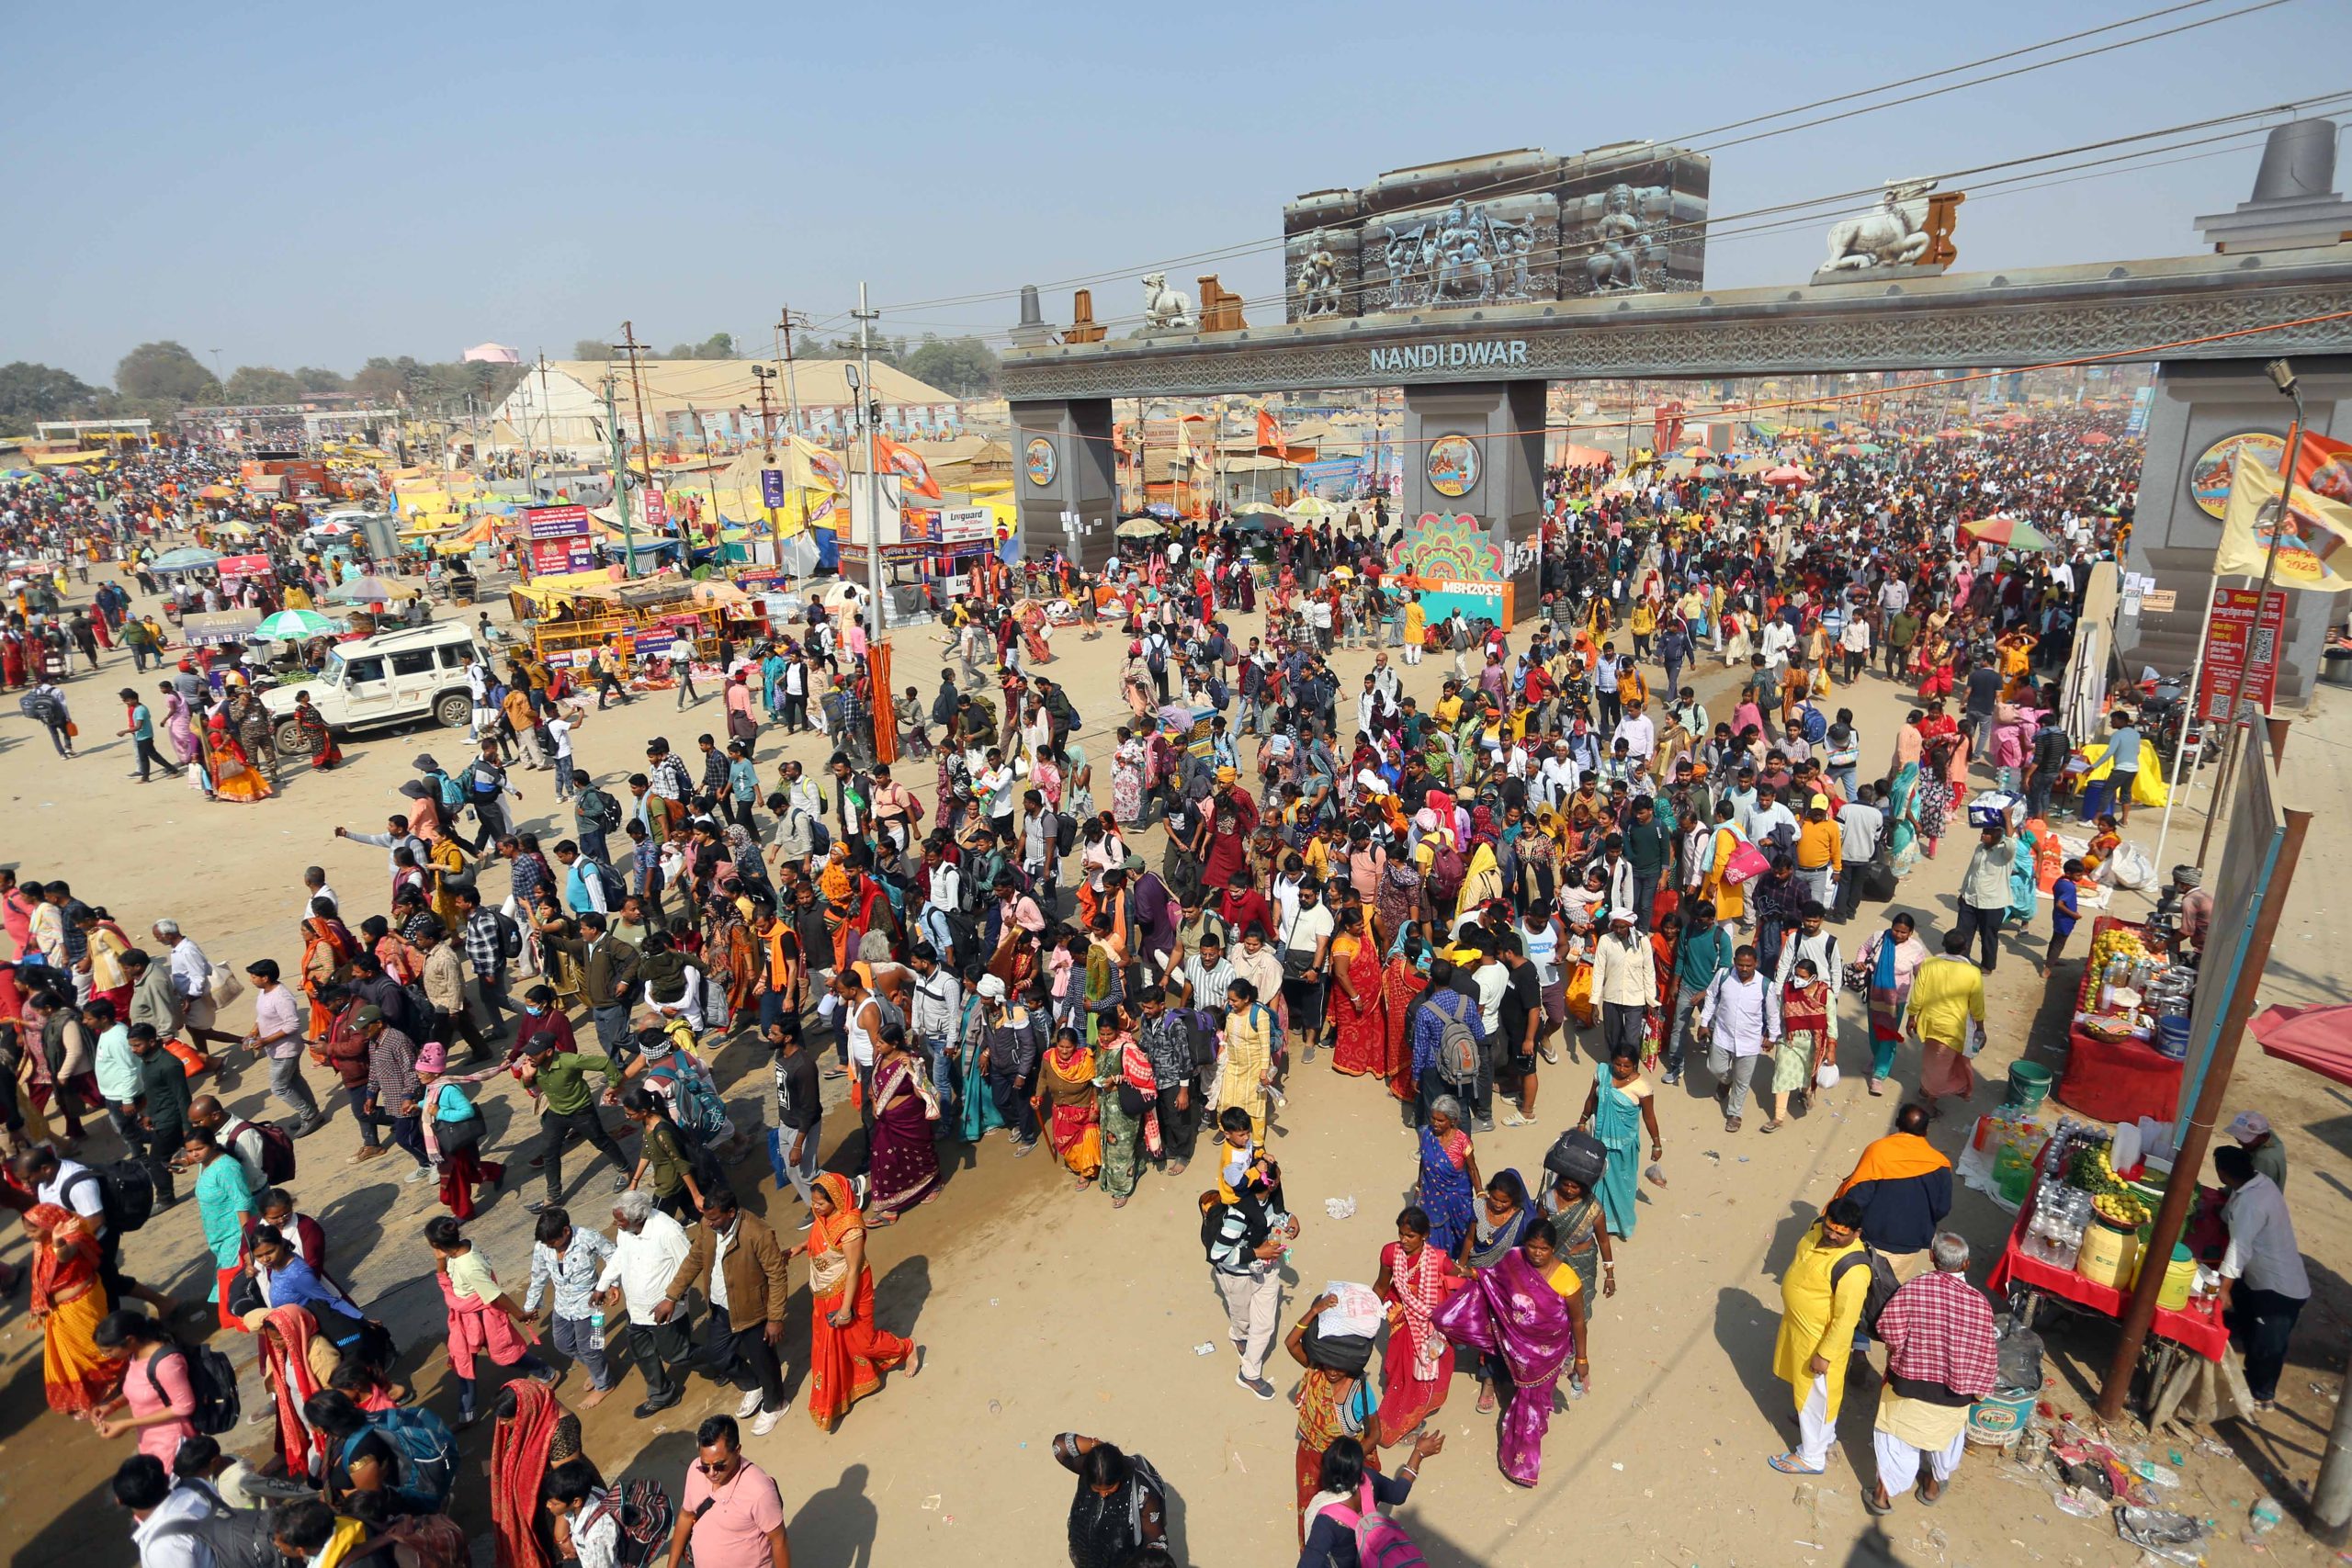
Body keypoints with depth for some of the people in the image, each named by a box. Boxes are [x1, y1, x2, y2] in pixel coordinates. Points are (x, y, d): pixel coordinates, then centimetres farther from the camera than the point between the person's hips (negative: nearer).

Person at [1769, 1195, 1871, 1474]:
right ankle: (1824, 1431, 54)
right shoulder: (1819, 1232, -10)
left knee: (1814, 1395, 12)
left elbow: (1846, 1319, -27)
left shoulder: (1853, 1269, -35)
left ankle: (1812, 1457, 32)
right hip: (1797, 1325, 8)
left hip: (1821, 1336, -8)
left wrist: (1825, 1354, -20)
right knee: (1804, 1386, 29)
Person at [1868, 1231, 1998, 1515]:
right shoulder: (1980, 1303, -15)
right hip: (1953, 1391, 2)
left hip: (1909, 1382, -2)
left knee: (1897, 1434, 15)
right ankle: (1934, 1486, 46)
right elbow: (1986, 1354, -8)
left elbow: (1888, 1329, -18)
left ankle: (1884, 1494, 23)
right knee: (1946, 1434, 27)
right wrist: (1977, 1389, 7)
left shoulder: (1912, 1288, -19)